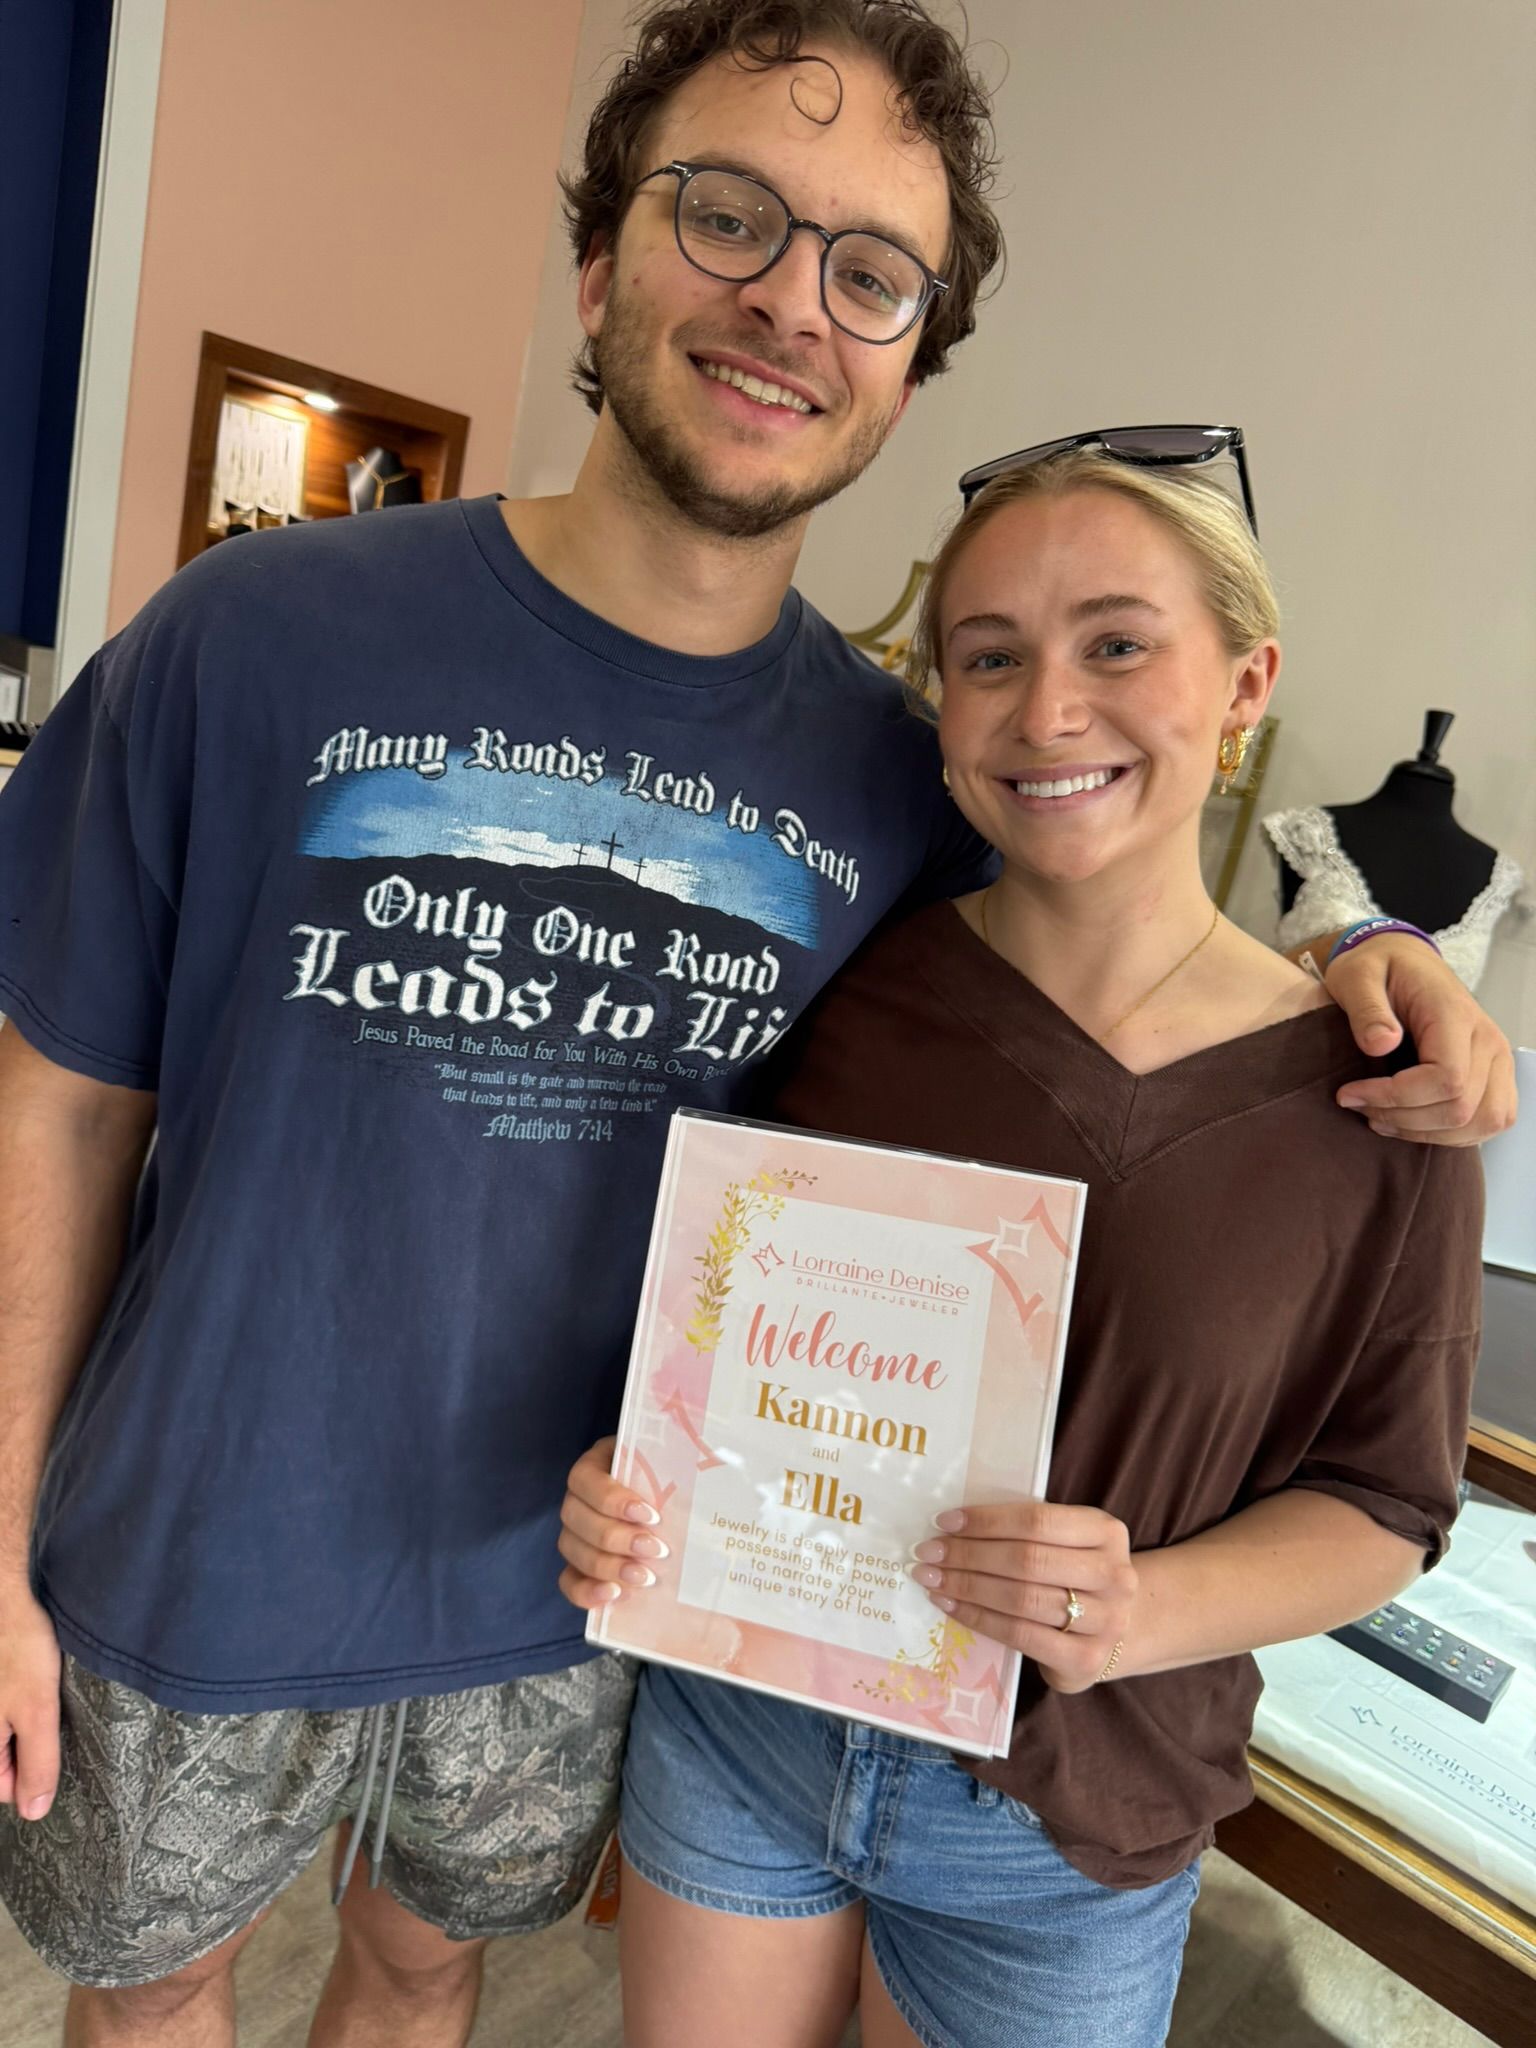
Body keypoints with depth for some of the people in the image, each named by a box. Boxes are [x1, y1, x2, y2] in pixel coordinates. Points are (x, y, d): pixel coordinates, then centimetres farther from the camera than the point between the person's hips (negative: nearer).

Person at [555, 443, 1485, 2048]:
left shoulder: (1366, 1097, -14)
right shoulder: (844, 989, -11)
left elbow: (1379, 1501, -5)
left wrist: (1142, 1612, -22)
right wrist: (632, 1477, -16)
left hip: (1061, 1827, -1)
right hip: (732, 1717, 2)